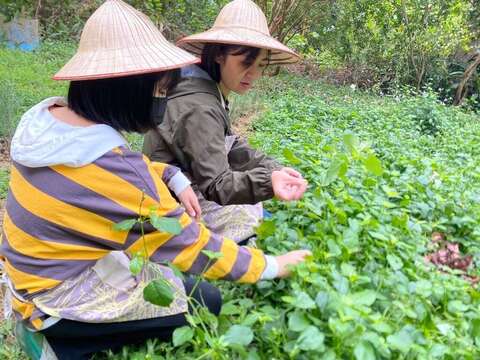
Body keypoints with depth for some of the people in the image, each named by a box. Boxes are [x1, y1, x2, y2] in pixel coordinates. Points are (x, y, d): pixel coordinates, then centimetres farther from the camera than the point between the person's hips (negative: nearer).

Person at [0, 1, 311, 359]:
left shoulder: (48, 116, -7)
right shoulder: (111, 172, -33)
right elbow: (191, 246, -24)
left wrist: (175, 179, -6)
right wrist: (272, 266, -13)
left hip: (35, 272, 8)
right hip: (59, 299, -8)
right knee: (208, 303, -1)